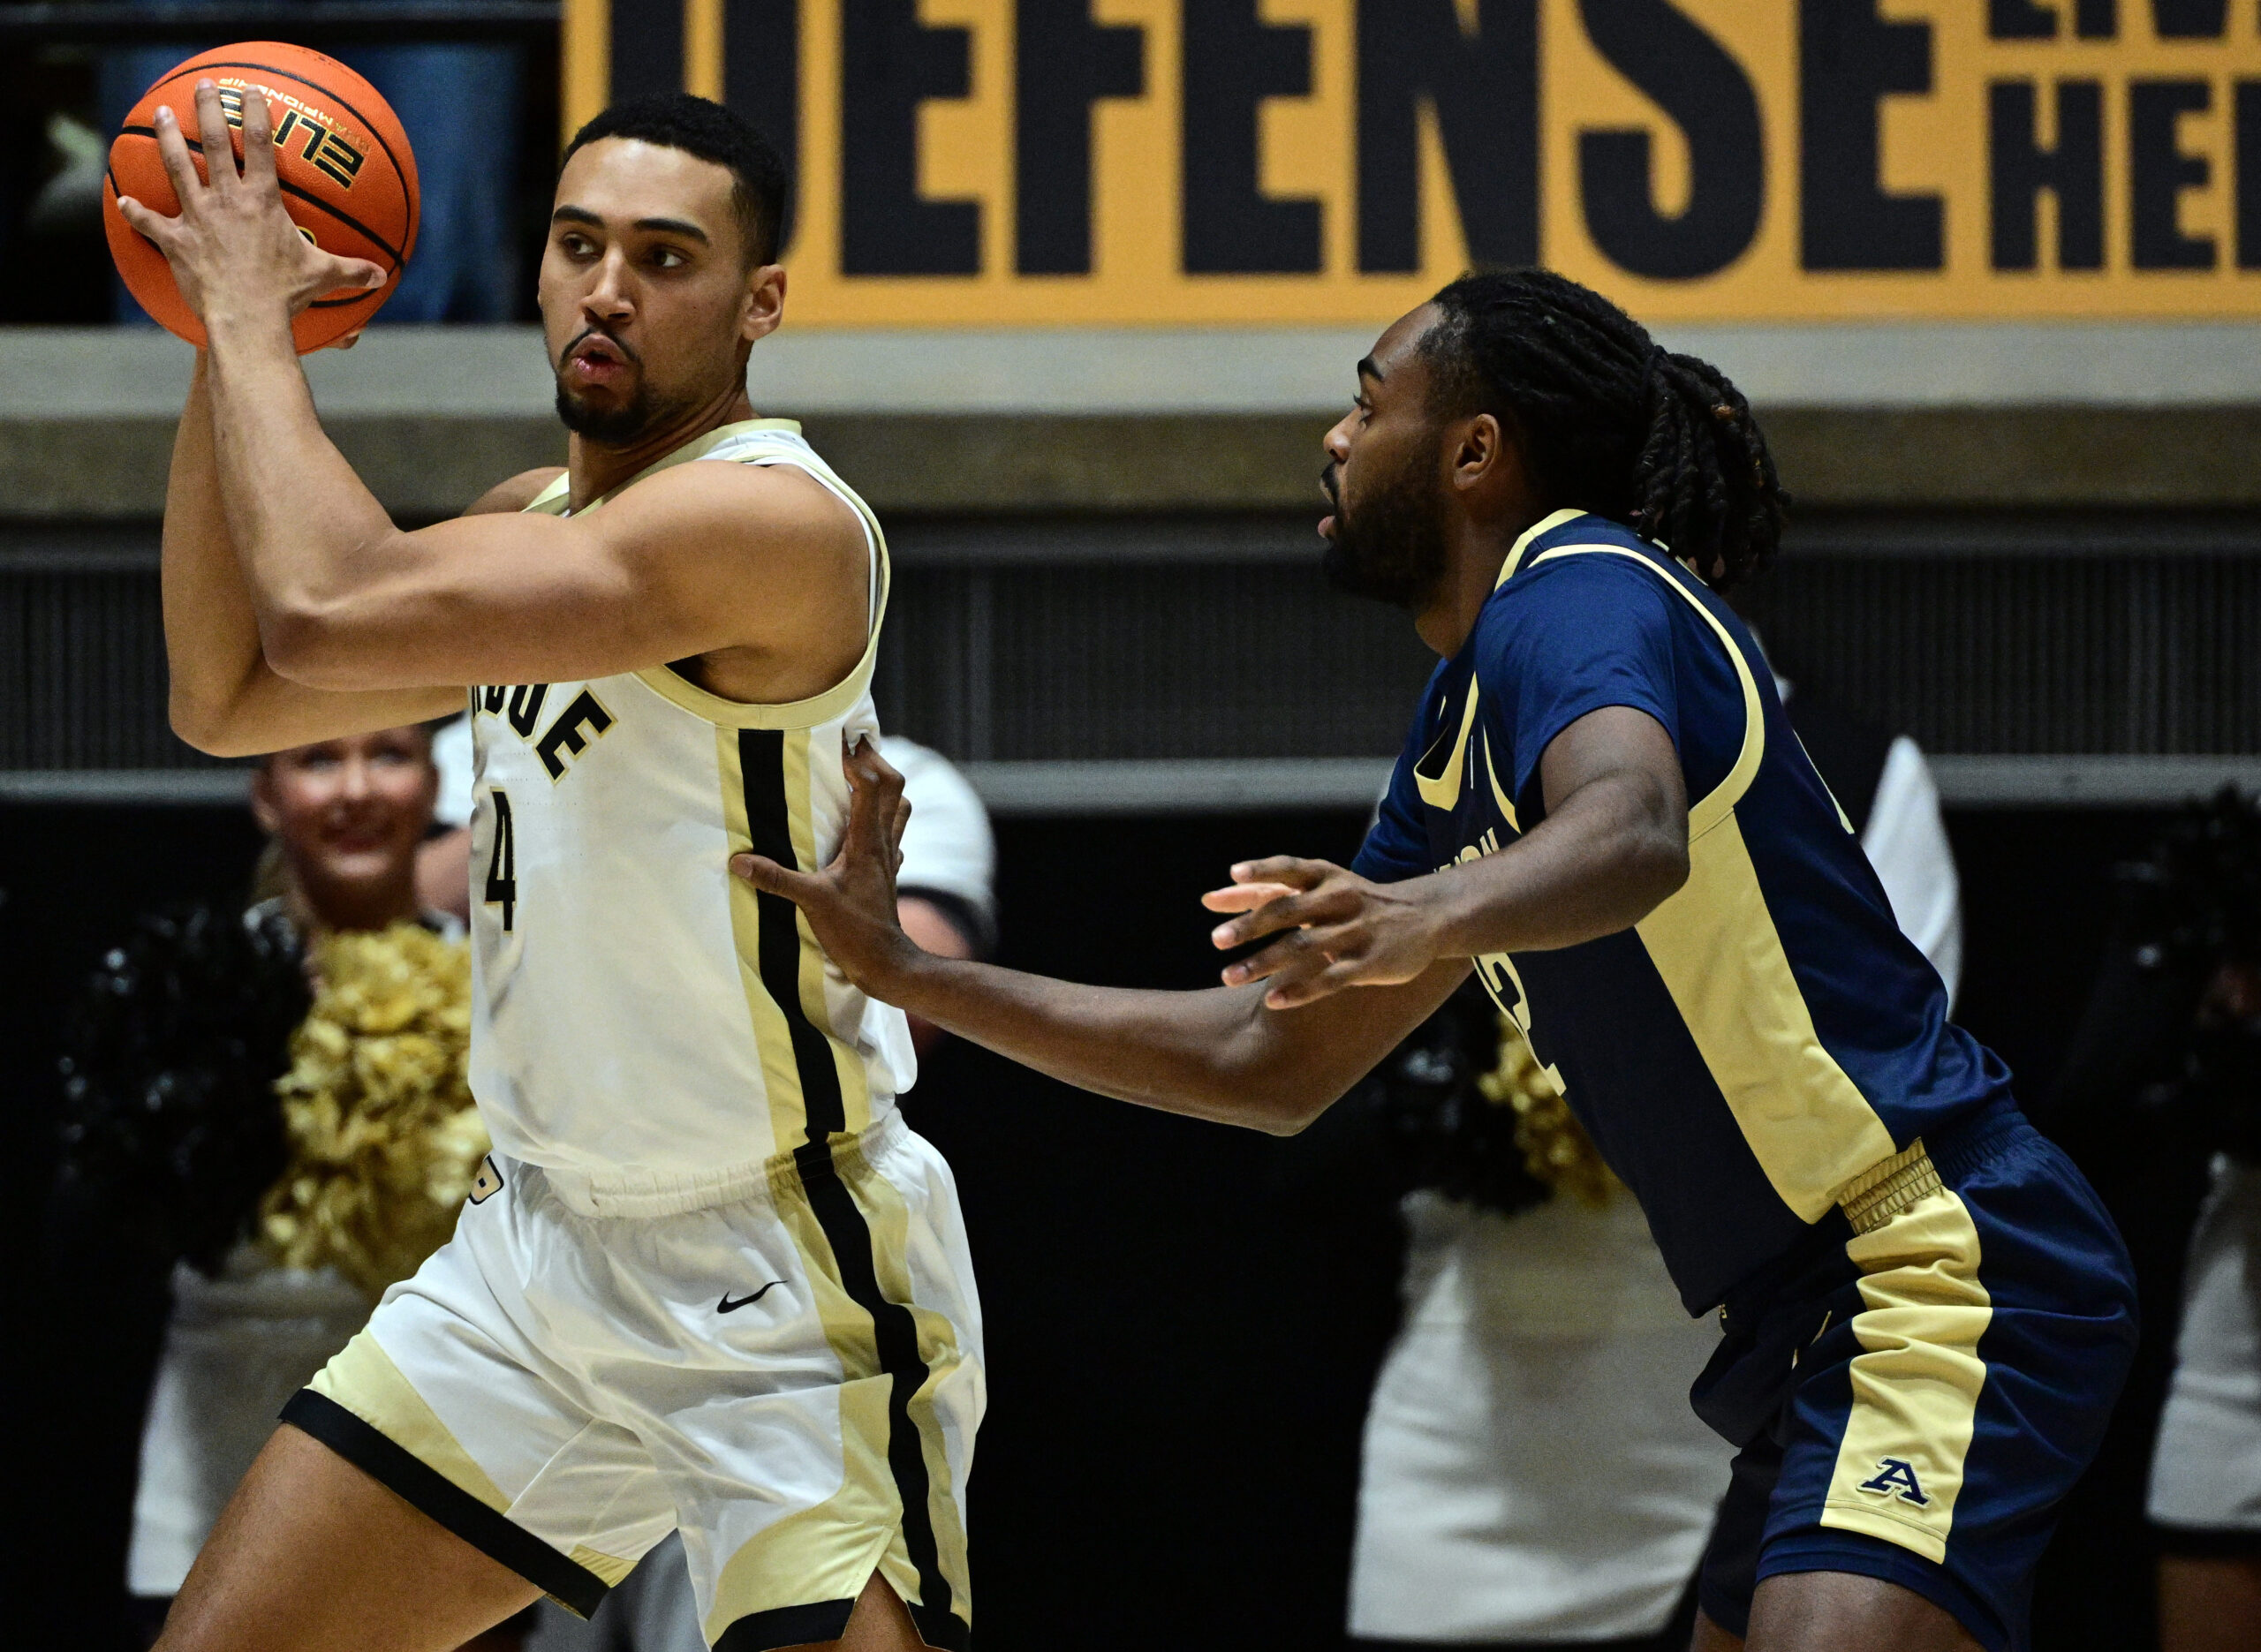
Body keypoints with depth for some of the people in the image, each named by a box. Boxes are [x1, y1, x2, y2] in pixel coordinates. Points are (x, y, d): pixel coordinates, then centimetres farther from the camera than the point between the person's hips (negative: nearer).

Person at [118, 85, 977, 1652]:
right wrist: (223, 345, 6)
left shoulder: (774, 517, -22)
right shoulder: (542, 521, 9)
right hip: (543, 1241, 8)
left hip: (782, 1287, -8)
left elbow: (329, 615, -30)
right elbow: (228, 697, 15)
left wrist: (253, 314, -16)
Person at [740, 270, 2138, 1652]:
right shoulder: (1461, 731, 18)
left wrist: (1439, 912, -55)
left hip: (1936, 1270, -11)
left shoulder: (1579, 590, -12)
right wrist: (904, 973, 20)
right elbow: (1273, 1061, 22)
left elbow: (1633, 829, -35)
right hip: (1809, 1328, 11)